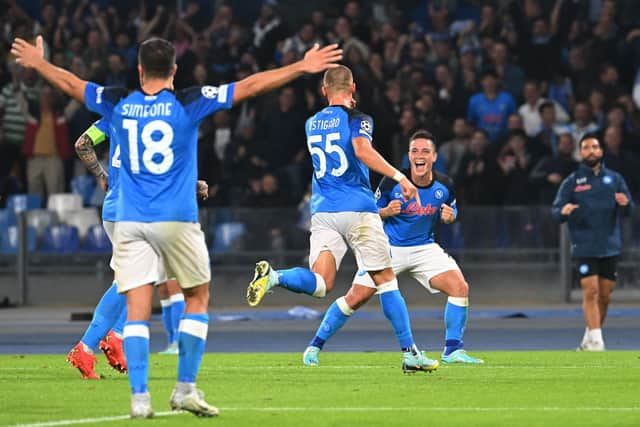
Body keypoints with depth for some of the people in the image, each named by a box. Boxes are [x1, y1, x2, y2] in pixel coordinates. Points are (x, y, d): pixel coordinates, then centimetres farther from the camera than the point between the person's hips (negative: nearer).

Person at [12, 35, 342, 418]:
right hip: (177, 221, -2)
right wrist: (302, 68, 1)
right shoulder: (188, 103, -5)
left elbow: (70, 83, 18)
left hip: (130, 223, 2)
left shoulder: (118, 105, 2)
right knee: (197, 299, 14)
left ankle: (140, 397, -9)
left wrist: (37, 62, 36)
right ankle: (186, 389, 8)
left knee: (137, 310, 0)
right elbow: (250, 86, -4)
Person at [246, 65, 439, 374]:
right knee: (386, 280, 7)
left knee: (319, 284, -7)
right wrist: (399, 176, -26)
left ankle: (273, 276, -36)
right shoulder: (356, 119, -4)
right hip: (358, 209, -4)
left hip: (322, 210, 4)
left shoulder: (312, 124, 15)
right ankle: (410, 353, 8)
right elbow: (362, 150, -23)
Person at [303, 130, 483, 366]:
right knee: (356, 298, -8)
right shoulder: (392, 182, -16)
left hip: (424, 247, 3)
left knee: (460, 287, -17)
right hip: (389, 247, -2)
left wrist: (449, 216, -13)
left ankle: (453, 350, -6)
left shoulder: (444, 185, -8)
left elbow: (452, 211, 11)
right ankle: (315, 346, 8)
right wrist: (386, 211, -25)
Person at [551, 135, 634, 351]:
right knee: (590, 291, -13)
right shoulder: (572, 181, 3)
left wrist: (625, 204, -18)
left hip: (610, 247, 3)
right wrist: (563, 211, -24)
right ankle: (595, 341, -14)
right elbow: (555, 210, -1)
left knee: (604, 295, 6)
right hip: (584, 247, -3)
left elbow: (629, 210, 6)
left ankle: (589, 339, 20)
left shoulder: (614, 179, 9)